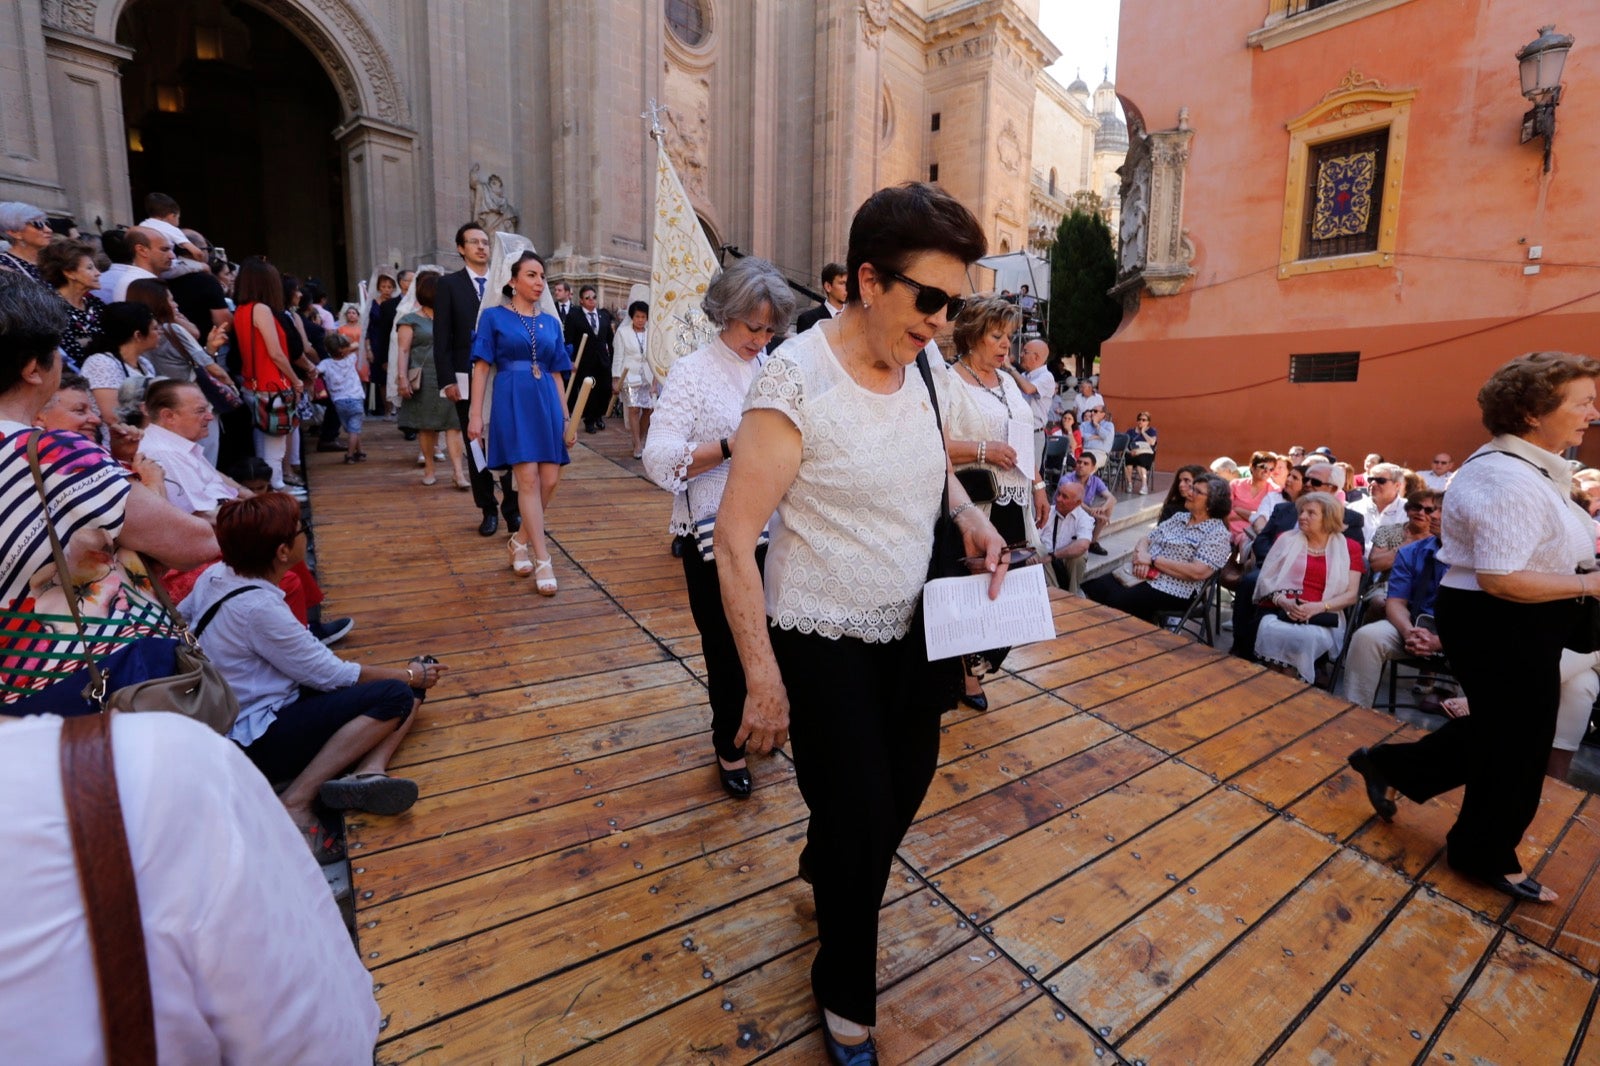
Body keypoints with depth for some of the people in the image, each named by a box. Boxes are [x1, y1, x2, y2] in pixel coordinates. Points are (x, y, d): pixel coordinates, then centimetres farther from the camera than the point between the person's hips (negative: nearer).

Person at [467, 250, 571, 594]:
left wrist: (565, 414, 11)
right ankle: (543, 561, -6)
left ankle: (521, 541, 23)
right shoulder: (494, 317, 4)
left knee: (550, 480, 0)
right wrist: (476, 413, -7)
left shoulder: (551, 323, 16)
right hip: (513, 402, -4)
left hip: (546, 403, 5)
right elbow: (482, 367, 0)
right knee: (528, 480, -10)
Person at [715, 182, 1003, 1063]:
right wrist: (764, 681, -19)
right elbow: (734, 539, -21)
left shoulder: (925, 371, 0)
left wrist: (969, 514, -2)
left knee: (904, 784, 22)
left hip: (911, 628, 7)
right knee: (860, 825, 7)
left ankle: (823, 869, 58)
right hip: (823, 644, -6)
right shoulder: (796, 379, -22)